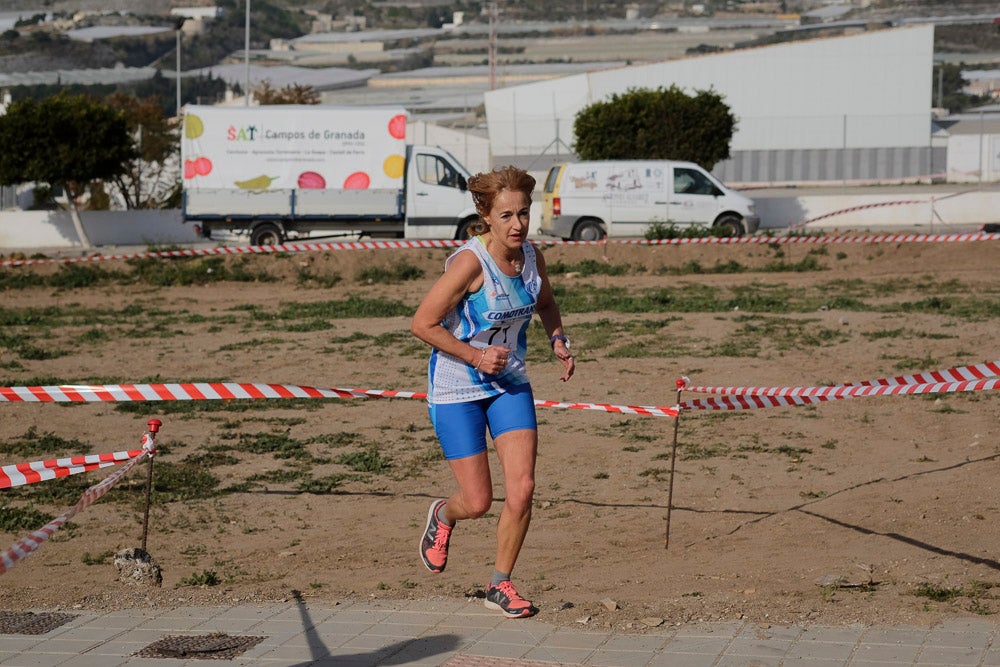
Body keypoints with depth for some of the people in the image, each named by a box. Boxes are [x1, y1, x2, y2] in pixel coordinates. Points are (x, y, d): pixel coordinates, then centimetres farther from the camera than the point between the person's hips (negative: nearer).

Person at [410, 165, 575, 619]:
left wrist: (558, 340, 1)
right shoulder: (470, 262, -24)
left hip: (510, 384, 5)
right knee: (478, 502, -1)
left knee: (522, 488, -8)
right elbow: (422, 324, -19)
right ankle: (443, 516, 37)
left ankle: (500, 584, 12)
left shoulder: (531, 257, -5)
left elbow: (545, 302, 18)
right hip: (456, 390, -5)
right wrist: (475, 356, -20)